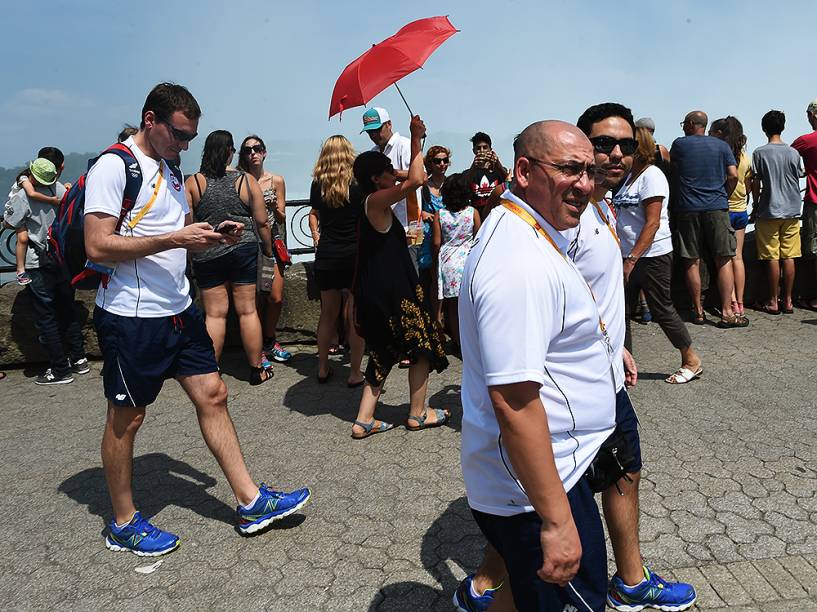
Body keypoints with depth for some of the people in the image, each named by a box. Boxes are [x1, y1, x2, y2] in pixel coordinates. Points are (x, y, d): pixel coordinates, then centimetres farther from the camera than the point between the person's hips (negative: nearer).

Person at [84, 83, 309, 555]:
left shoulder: (170, 170, 15)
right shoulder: (114, 167, -12)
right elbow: (98, 246, -20)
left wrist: (213, 236, 0)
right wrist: (175, 238, -23)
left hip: (179, 309, 8)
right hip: (131, 316, -8)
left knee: (213, 396, 7)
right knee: (126, 418, 6)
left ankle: (251, 502, 16)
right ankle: (124, 524, 23)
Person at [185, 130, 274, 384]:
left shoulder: (192, 182, -2)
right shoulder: (247, 180, -1)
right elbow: (262, 222, 0)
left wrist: (190, 254, 10)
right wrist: (268, 249, 14)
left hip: (206, 255, 0)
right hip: (243, 249, 0)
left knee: (214, 314, 5)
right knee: (247, 311, 6)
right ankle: (257, 369, 14)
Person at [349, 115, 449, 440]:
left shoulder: (376, 203, 14)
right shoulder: (376, 200, -14)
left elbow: (412, 178, 27)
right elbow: (415, 180, -25)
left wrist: (416, 141, 25)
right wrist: (416, 140, -14)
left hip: (375, 291, 10)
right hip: (391, 291, -10)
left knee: (385, 353, 16)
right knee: (423, 345, 8)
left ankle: (364, 421, 16)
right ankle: (417, 413, 20)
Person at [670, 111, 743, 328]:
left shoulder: (679, 144, 3)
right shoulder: (721, 145, 6)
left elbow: (671, 166, 19)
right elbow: (733, 175, 0)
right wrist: (724, 196, 14)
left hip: (687, 209, 0)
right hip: (717, 208, 1)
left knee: (692, 262, 5)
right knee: (724, 260, 2)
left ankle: (698, 311, 10)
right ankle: (727, 312, -2)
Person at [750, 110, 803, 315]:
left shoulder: (760, 153, -6)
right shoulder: (793, 153, 3)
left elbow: (756, 184, -5)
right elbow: (798, 180, 11)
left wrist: (755, 205, 8)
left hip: (769, 211, -3)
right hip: (791, 211, 3)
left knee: (772, 258, 0)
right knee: (788, 257, 6)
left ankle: (773, 302, 5)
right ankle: (788, 301, 10)